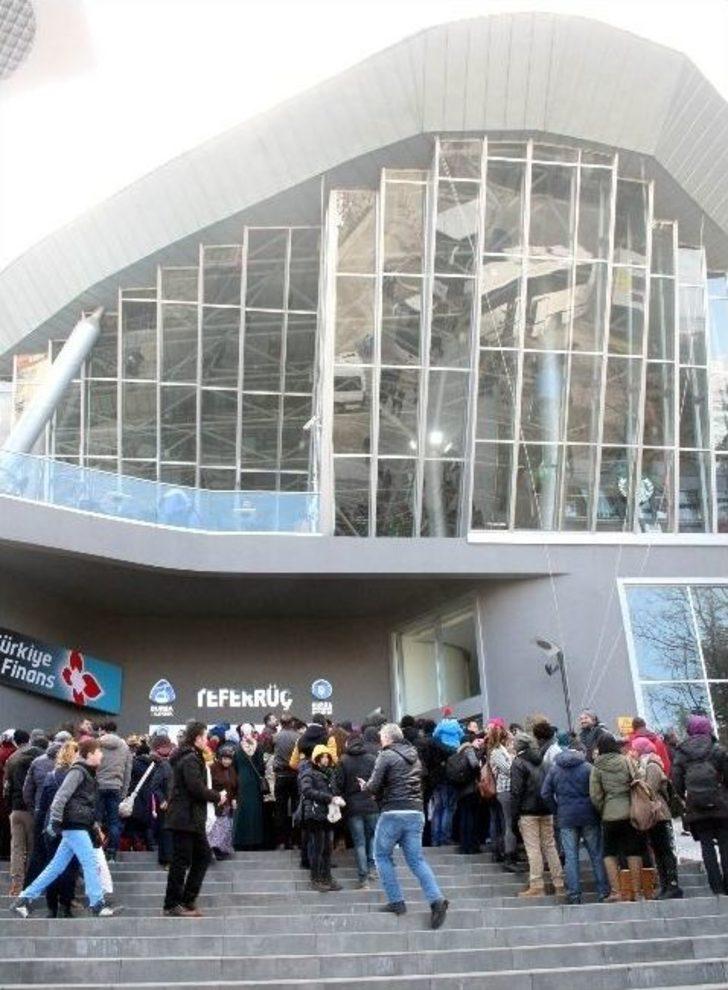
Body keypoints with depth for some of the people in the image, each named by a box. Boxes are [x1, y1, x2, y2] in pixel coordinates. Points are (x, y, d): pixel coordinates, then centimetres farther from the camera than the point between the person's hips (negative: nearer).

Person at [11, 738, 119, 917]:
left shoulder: (88, 773, 19)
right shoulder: (78, 771, -10)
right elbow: (61, 796, -18)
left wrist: (95, 828, 23)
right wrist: (55, 821, -23)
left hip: (80, 826, 10)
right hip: (74, 826, -10)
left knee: (56, 867, 10)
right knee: (91, 863, -6)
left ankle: (25, 899, 14)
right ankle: (98, 905, 0)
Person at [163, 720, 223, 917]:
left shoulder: (192, 758, 17)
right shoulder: (190, 760, -16)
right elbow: (197, 788, -22)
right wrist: (217, 797, -9)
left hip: (192, 819, 10)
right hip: (185, 818, -10)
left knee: (203, 855, 13)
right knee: (181, 860, -4)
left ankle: (187, 900, 17)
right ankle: (172, 905, 4)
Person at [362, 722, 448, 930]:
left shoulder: (386, 756, -6)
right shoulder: (414, 756, 15)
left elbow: (374, 786, -11)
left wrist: (365, 786, 12)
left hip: (393, 813, -6)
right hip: (416, 812, 6)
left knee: (382, 855, 11)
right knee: (416, 859, 7)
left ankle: (396, 901, 8)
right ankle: (436, 899, -10)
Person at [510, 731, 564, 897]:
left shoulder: (518, 763, -8)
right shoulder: (542, 759, 12)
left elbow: (516, 791, -12)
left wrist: (515, 814, -9)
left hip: (528, 811, -6)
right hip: (547, 810, 6)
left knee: (533, 848, -3)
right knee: (550, 845, 11)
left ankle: (536, 886, -3)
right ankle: (559, 883, 12)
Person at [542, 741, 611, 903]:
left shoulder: (554, 769, 6)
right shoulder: (587, 768, -4)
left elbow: (545, 793, 2)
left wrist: (557, 811, 9)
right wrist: (597, 811, 5)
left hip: (566, 818, 2)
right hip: (588, 817, -2)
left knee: (570, 856, 3)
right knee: (596, 855, 7)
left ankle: (574, 896, 1)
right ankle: (604, 892, 8)